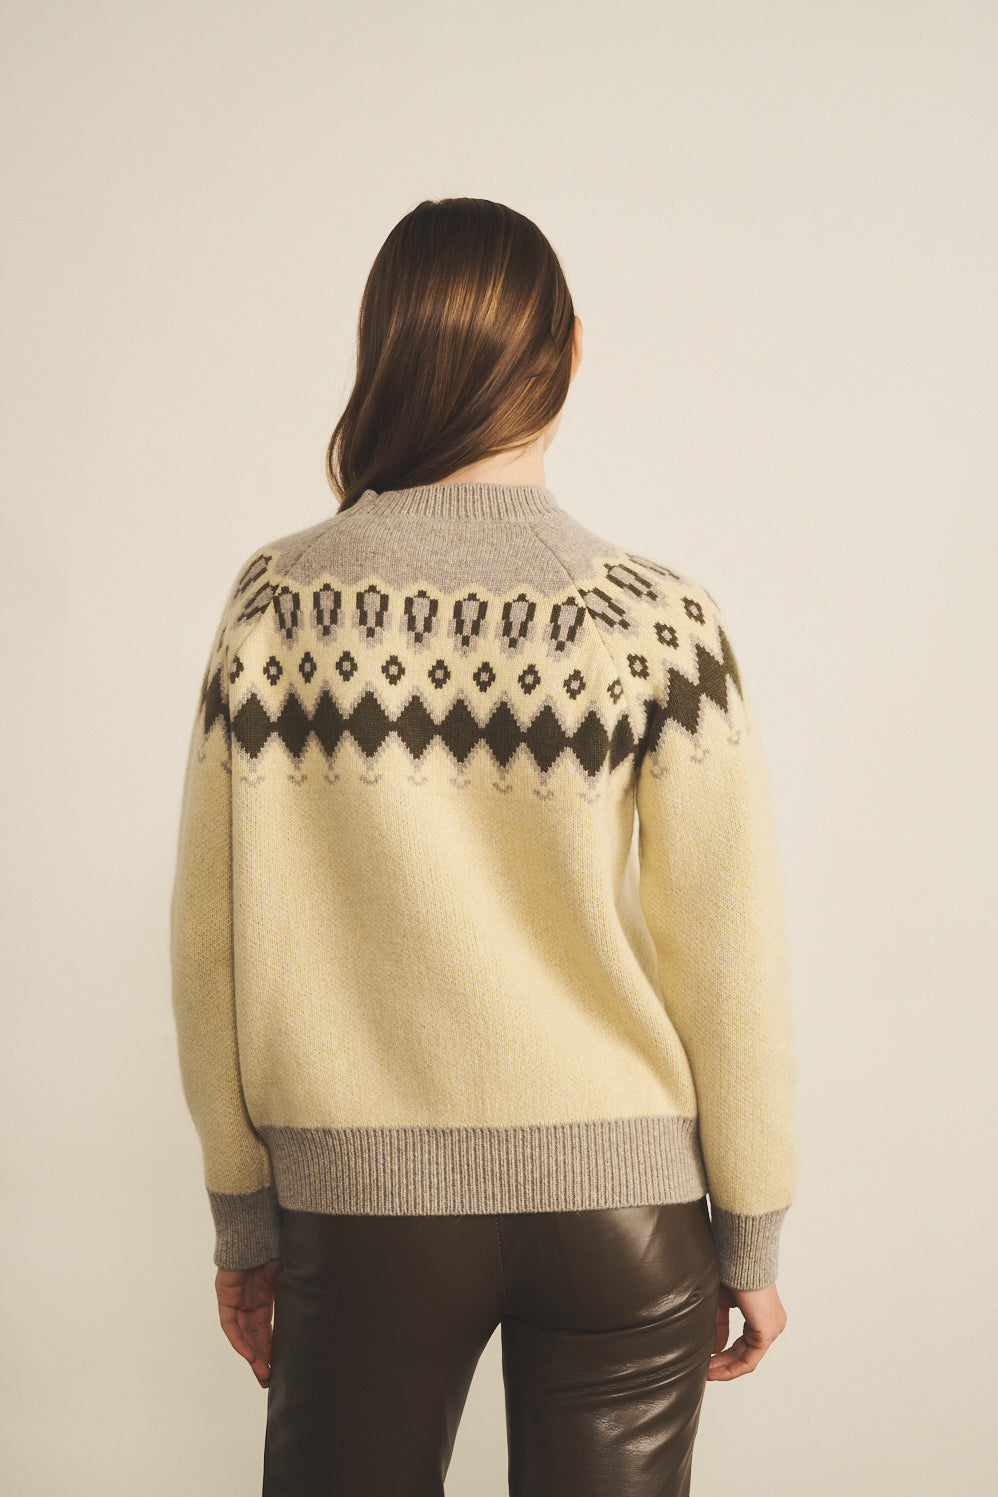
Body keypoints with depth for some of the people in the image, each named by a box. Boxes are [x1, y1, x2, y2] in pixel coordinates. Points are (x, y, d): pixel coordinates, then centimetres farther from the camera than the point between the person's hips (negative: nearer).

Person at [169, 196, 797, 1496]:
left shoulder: (275, 605, -7)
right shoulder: (661, 622, -11)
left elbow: (215, 943, -3)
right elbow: (731, 962, -8)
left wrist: (242, 1215, 9)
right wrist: (750, 1240, 5)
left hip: (364, 1203, 1)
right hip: (622, 1197, 0)